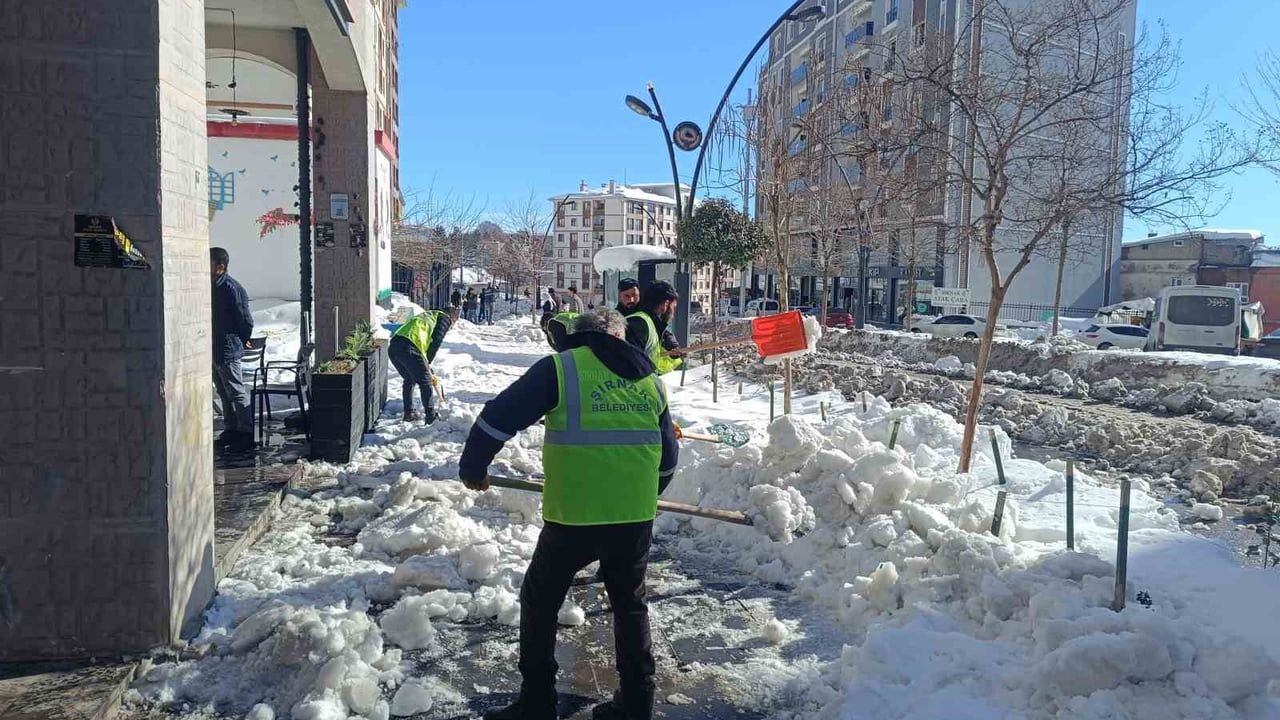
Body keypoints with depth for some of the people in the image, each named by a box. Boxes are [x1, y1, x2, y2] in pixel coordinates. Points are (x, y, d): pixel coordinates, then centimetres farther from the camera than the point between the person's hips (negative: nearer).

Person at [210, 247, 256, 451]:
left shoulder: (231, 289, -18)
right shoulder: (212, 287, 9)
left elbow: (246, 322, -15)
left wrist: (238, 343, -2)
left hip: (227, 352, -9)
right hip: (213, 350, 9)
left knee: (237, 393, -4)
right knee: (223, 393, 16)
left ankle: (247, 434, 1)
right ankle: (231, 429, 27)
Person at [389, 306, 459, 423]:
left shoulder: (428, 315, 37)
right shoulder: (445, 318, 13)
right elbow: (436, 342, -1)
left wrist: (426, 363, 33)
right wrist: (428, 362, 6)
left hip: (392, 347, 8)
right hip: (408, 347, -8)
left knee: (409, 379, 25)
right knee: (425, 382, 4)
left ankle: (409, 414, 30)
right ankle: (431, 416, 8)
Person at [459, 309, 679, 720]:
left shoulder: (561, 367, -3)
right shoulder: (649, 378, 12)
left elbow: (498, 418, -6)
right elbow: (668, 455, 18)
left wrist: (473, 468, 9)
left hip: (573, 516, -4)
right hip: (637, 517, 4)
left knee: (540, 600, 17)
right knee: (630, 604, 23)